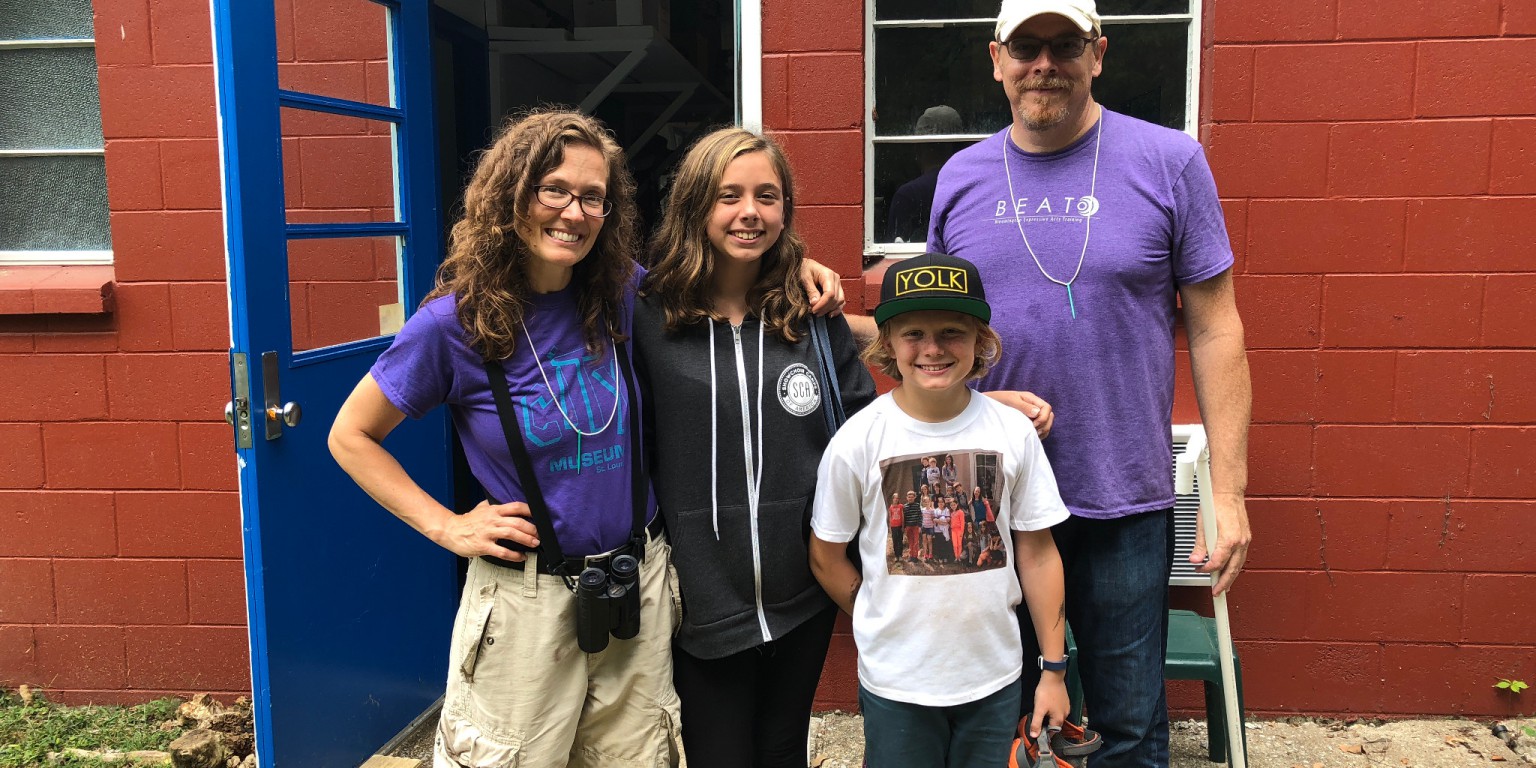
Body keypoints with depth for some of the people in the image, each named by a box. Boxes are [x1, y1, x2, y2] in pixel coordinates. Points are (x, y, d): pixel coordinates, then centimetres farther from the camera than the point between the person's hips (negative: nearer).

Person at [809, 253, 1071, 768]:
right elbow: (826, 558, -1)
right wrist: (882, 625, 4)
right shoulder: (857, 441, -12)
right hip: (895, 684, -1)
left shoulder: (1013, 431, -7)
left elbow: (1037, 553, 0)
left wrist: (1055, 668, 2)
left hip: (995, 679, 2)